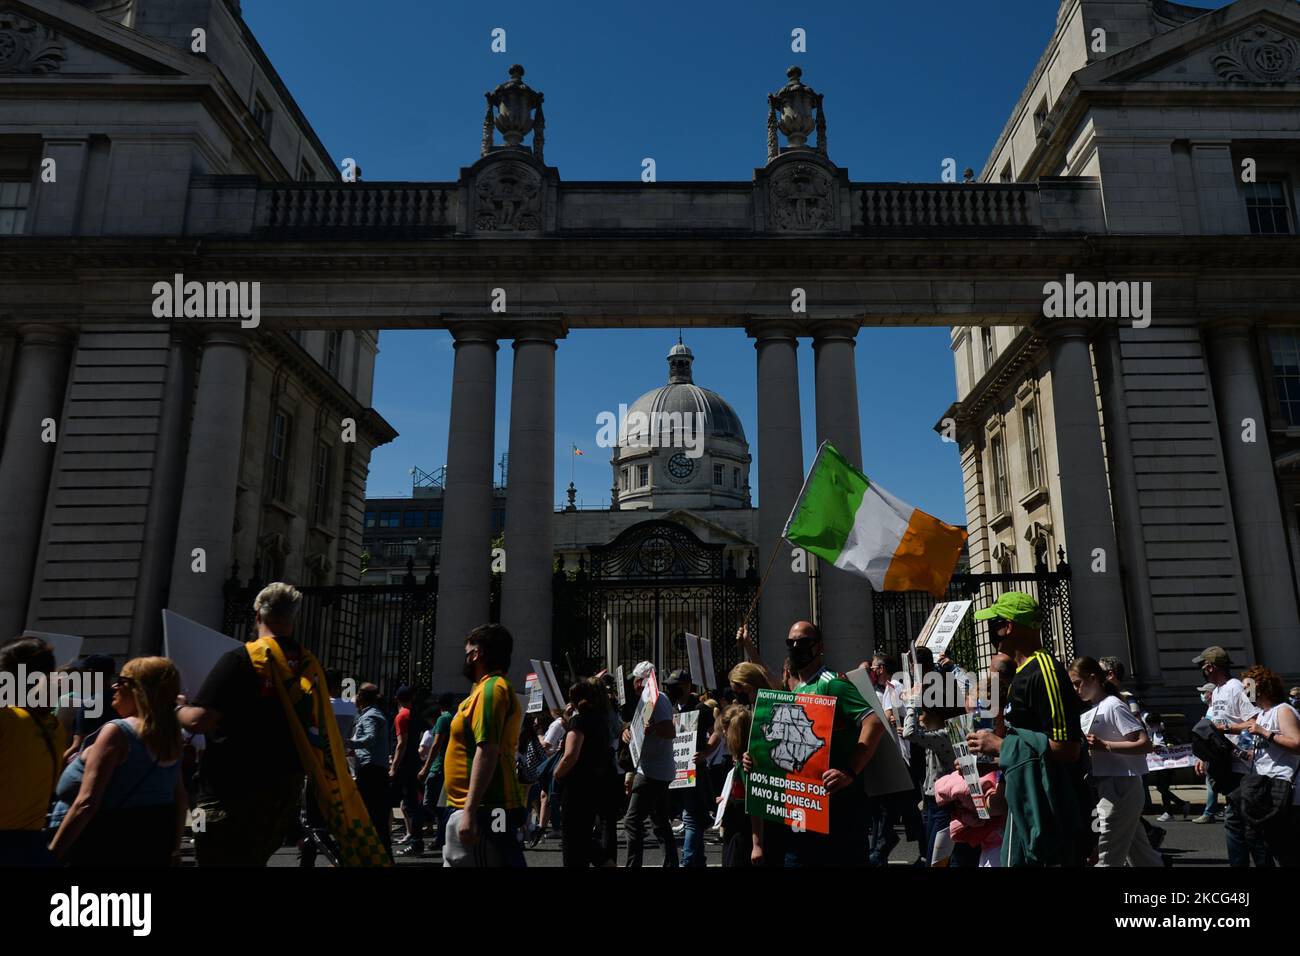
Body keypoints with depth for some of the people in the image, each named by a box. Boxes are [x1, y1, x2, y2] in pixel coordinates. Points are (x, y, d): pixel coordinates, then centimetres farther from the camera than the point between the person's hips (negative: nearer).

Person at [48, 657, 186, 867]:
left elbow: (87, 803, -20)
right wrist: (173, 849, 20)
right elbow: (180, 799, 11)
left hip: (106, 846, -7)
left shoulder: (117, 731, -15)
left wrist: (52, 852, -13)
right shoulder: (170, 736, 5)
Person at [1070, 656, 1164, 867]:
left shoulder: (1113, 706, -12)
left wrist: (1104, 745, -22)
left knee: (1107, 856, -6)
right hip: (1104, 785, 9)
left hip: (1120, 786, -9)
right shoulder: (1090, 712, 15)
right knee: (1138, 852, 16)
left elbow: (1145, 744, -18)